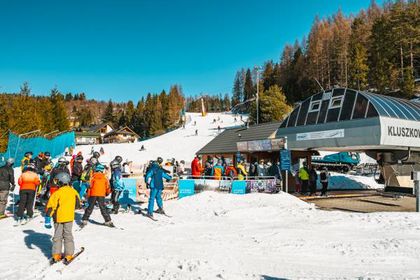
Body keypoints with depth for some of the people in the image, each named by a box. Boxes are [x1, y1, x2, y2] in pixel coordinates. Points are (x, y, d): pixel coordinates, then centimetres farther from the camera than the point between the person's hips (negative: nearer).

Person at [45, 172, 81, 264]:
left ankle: (56, 255, 13)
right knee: (68, 235, 10)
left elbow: (51, 205, -13)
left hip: (58, 218, -2)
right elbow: (78, 204, 11)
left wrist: (48, 215, -4)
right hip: (69, 217, 2)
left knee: (57, 236, 11)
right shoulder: (73, 191, -2)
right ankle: (68, 255, 8)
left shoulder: (58, 193, -14)